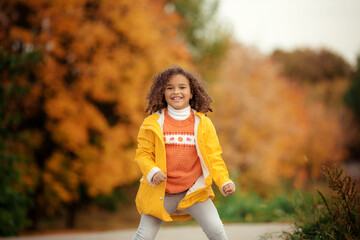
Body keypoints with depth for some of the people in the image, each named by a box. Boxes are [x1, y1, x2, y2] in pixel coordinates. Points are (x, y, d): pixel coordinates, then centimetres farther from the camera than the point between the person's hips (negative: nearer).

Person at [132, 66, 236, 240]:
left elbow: (213, 157, 3)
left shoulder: (203, 123, 1)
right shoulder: (153, 123, -1)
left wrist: (224, 182, -12)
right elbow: (143, 153, 1)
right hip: (160, 193, 0)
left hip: (194, 191, 0)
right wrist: (152, 172, -19)